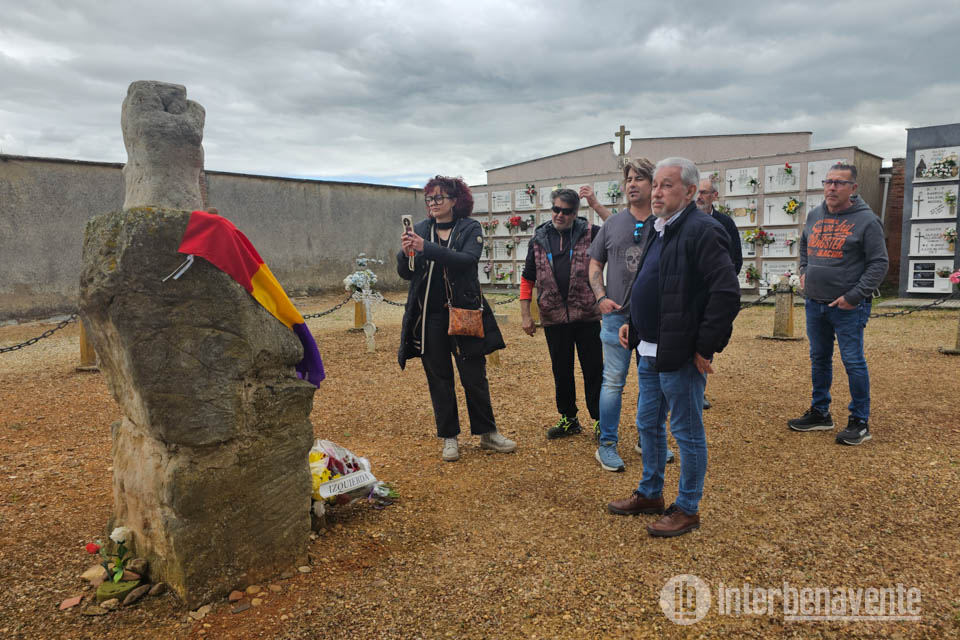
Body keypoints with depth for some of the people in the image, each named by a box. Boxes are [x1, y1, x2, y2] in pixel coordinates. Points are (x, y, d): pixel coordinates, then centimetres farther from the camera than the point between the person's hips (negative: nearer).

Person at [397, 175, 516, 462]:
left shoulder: (469, 228, -1)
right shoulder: (419, 230, 7)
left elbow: (469, 259, -20)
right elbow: (406, 273, 0)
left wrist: (426, 248, -28)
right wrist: (405, 253, -22)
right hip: (429, 316, 2)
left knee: (475, 376, 5)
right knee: (439, 379, 8)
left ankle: (487, 432, 22)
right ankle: (449, 437, 21)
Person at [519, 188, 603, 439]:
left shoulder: (590, 233, 0)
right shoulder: (539, 239, 7)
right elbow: (528, 278, 10)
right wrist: (525, 314, 6)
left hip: (586, 315, -2)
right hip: (553, 317, 3)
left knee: (594, 371, 5)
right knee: (561, 372, 13)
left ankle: (600, 420, 20)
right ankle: (569, 419, 29)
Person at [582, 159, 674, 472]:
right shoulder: (613, 223, 3)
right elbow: (595, 263, 9)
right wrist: (601, 297, -7)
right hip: (617, 316, 0)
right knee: (613, 382, 4)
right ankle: (607, 445, 16)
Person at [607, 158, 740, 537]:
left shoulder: (701, 231, -16)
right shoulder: (660, 231, 14)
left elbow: (727, 293, -22)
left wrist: (706, 347, -19)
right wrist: (633, 323, 11)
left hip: (680, 355, -9)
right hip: (650, 350, 10)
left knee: (687, 432, 6)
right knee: (648, 425, 19)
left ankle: (688, 509, 22)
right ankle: (650, 494, 37)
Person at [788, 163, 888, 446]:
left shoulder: (866, 220, -8)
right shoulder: (814, 216, 9)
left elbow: (879, 264, -10)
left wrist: (854, 296, -15)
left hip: (848, 307, -6)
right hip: (814, 303, 6)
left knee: (853, 362, -2)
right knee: (819, 359, 15)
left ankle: (860, 422, 11)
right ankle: (820, 413, 29)